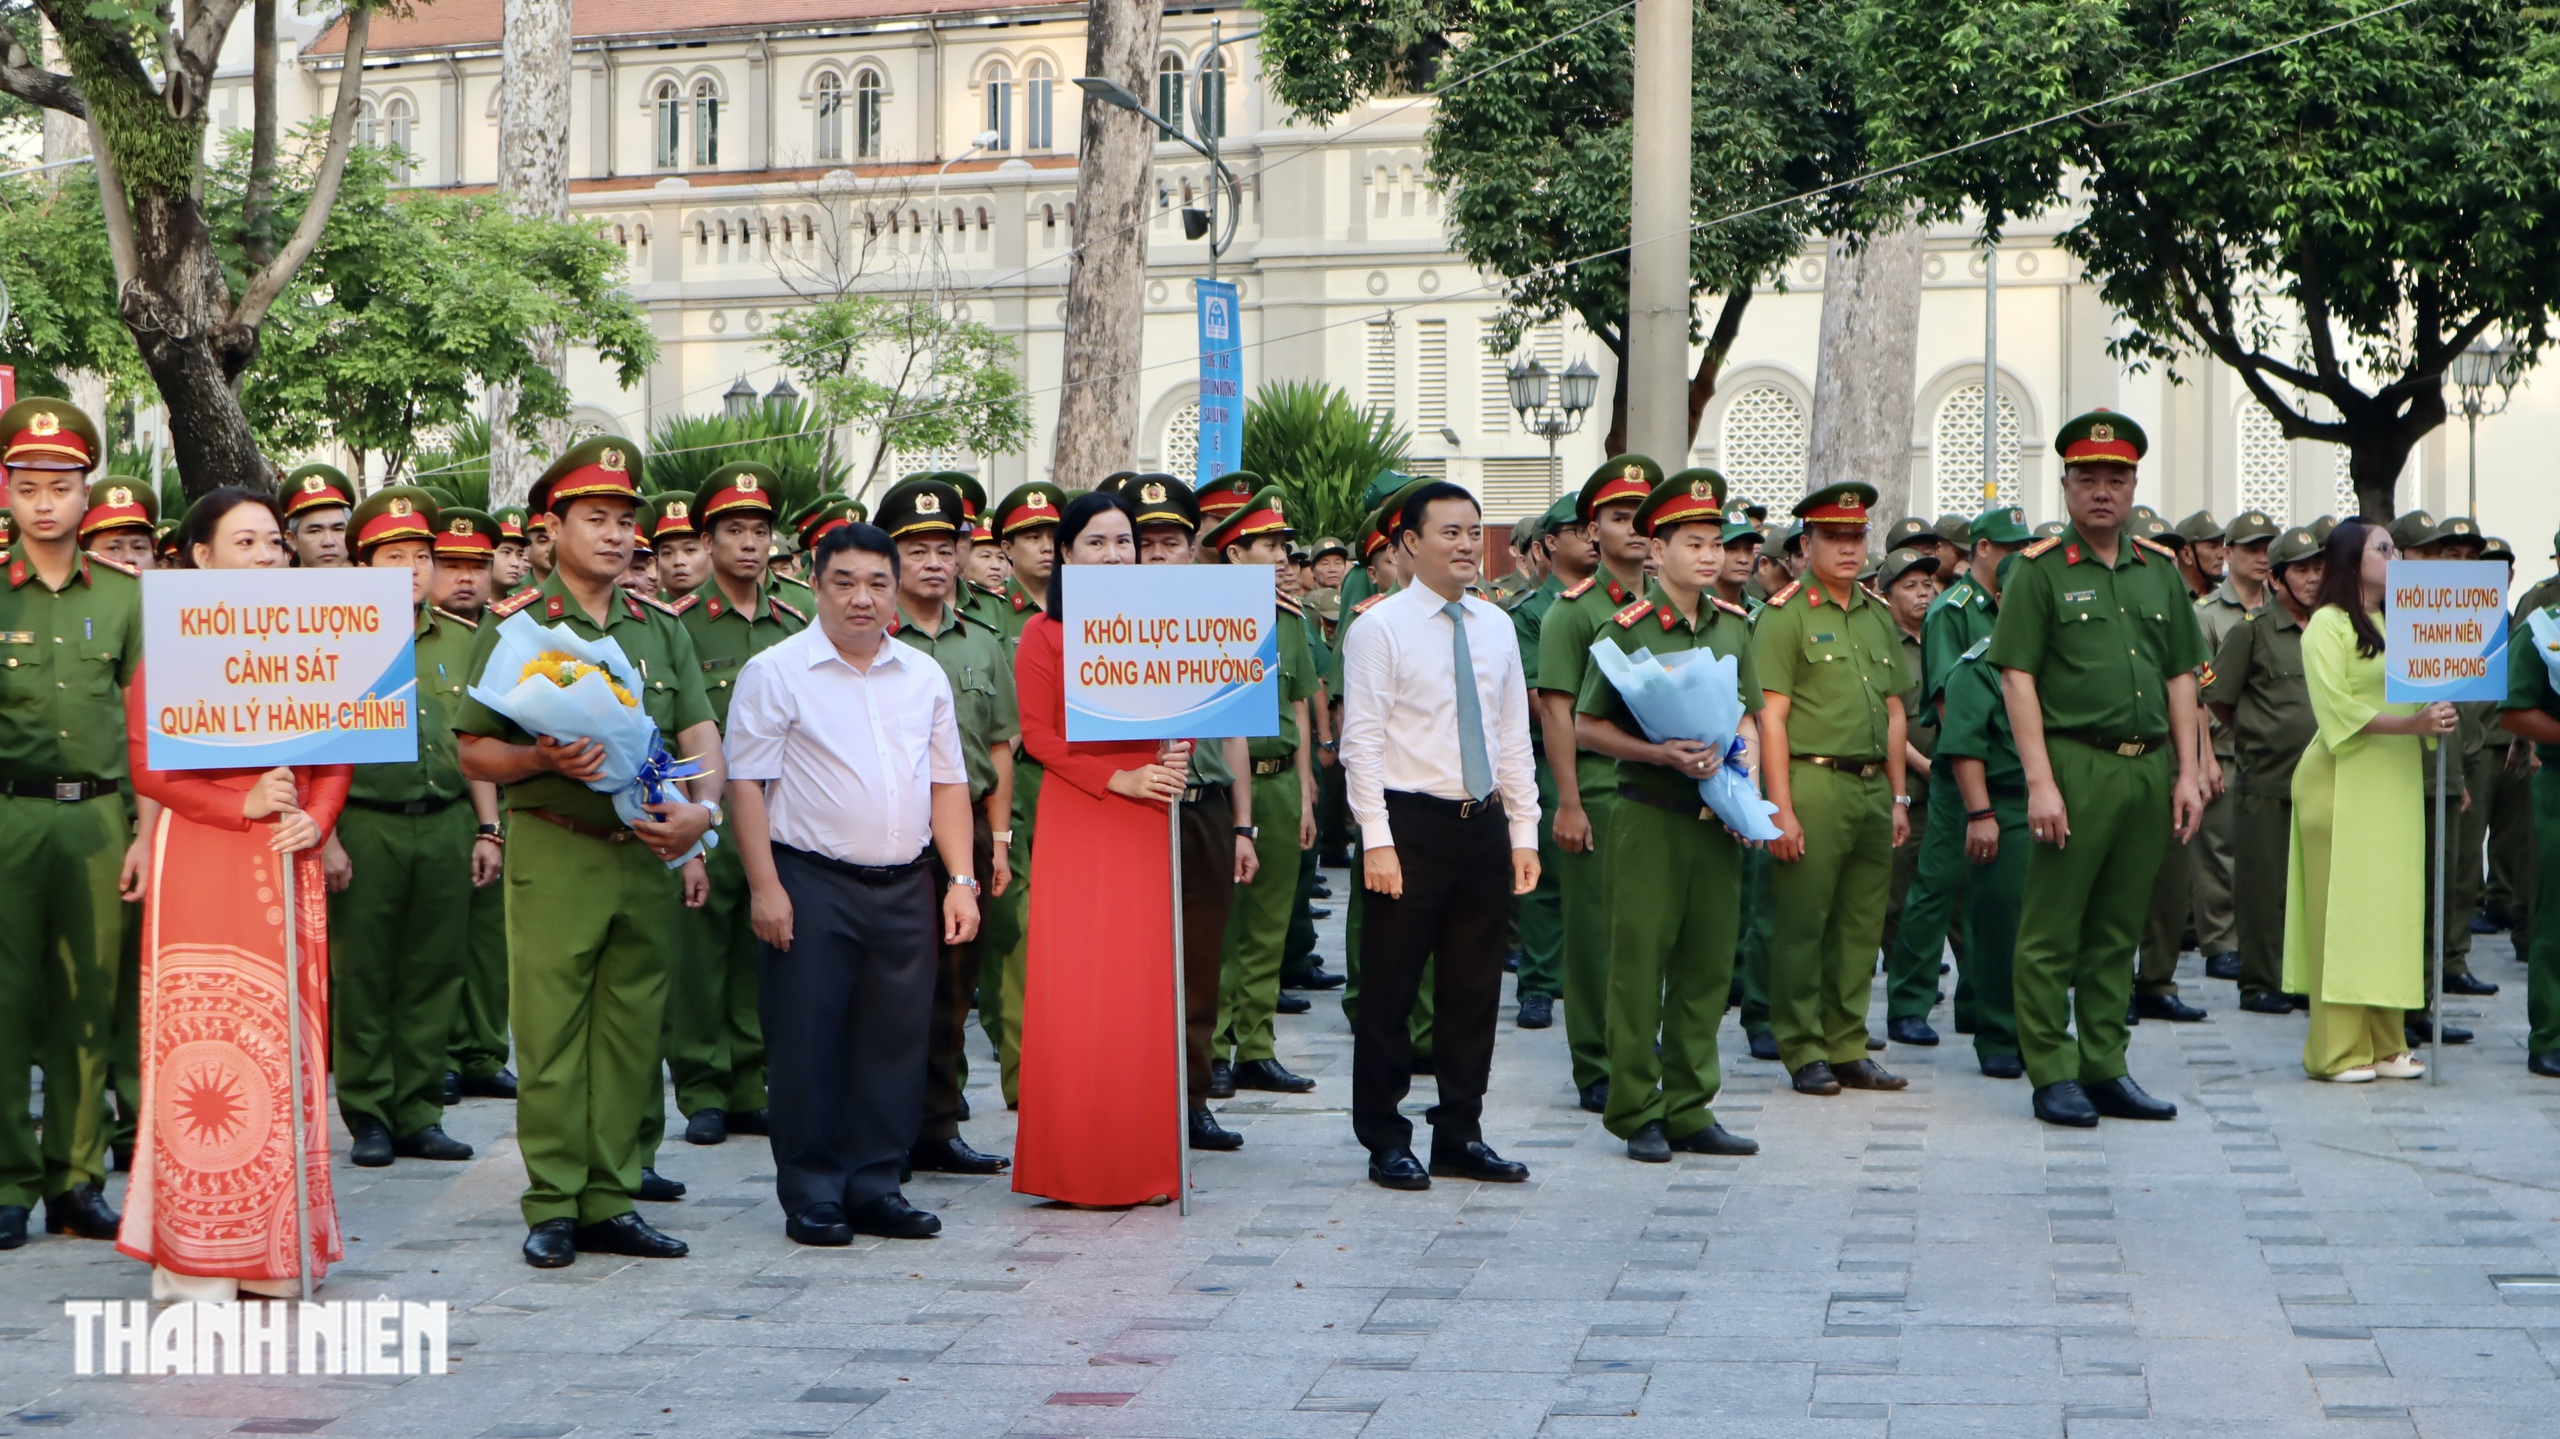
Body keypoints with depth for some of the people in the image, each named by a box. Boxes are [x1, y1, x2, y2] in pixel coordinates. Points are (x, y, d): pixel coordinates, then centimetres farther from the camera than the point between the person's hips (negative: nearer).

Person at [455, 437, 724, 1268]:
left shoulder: (662, 628, 12)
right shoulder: (515, 625, 1)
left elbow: (699, 733, 6)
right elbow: (474, 753, 1)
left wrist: (701, 808, -13)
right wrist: (544, 761, -18)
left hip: (647, 856, 4)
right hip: (553, 854, -4)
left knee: (631, 1034, 7)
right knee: (549, 1034, -2)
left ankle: (611, 1202, 14)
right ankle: (552, 1207, 6)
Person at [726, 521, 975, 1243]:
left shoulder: (925, 676, 13)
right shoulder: (775, 672, -2)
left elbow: (948, 783, 15)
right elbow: (746, 784, -5)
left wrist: (961, 879, 6)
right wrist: (765, 887, -12)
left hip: (907, 886, 4)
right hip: (812, 884, -4)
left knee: (895, 1041, 6)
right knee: (808, 1043, -1)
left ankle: (875, 1187, 16)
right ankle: (812, 1196, 7)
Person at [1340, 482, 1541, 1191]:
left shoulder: (1496, 626, 11)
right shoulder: (1379, 627, -5)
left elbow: (1514, 735, 14)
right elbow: (1362, 740, -9)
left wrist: (1523, 832, 8)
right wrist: (1377, 840, -16)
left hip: (1484, 823, 5)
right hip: (1410, 822, -5)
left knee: (1475, 987, 10)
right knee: (1390, 990, 1)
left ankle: (1460, 1134, 20)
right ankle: (1386, 1142, 11)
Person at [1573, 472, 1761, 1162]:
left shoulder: (1733, 624, 10)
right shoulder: (1628, 628, -7)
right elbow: (1587, 725, -5)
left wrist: (1746, 766, 0)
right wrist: (1660, 754, -17)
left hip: (1717, 817, 5)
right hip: (1650, 815, -5)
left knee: (1708, 963, 7)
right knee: (1640, 962, -2)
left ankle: (1690, 1109, 16)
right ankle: (1637, 1114, 7)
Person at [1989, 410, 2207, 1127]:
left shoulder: (2160, 570, 14)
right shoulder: (2040, 570, -1)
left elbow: (2181, 676, 16)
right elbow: (2017, 676, -6)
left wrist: (2187, 771, 8)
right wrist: (2040, 780, -14)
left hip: (2149, 768, 5)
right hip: (2075, 764, -5)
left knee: (2118, 931, 10)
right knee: (2052, 932, -2)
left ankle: (2105, 1069, 16)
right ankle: (2053, 1075, 4)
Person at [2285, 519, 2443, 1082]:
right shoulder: (2327, 625, -4)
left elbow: (2415, 692, 22)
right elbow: (2337, 709, -14)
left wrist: (2438, 720, 1)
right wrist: (2410, 723, -22)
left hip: (2395, 783, 7)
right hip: (2344, 785, -7)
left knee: (2391, 908, 6)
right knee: (2341, 911, -7)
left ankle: (2383, 1044, 10)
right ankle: (2337, 1051, -5)